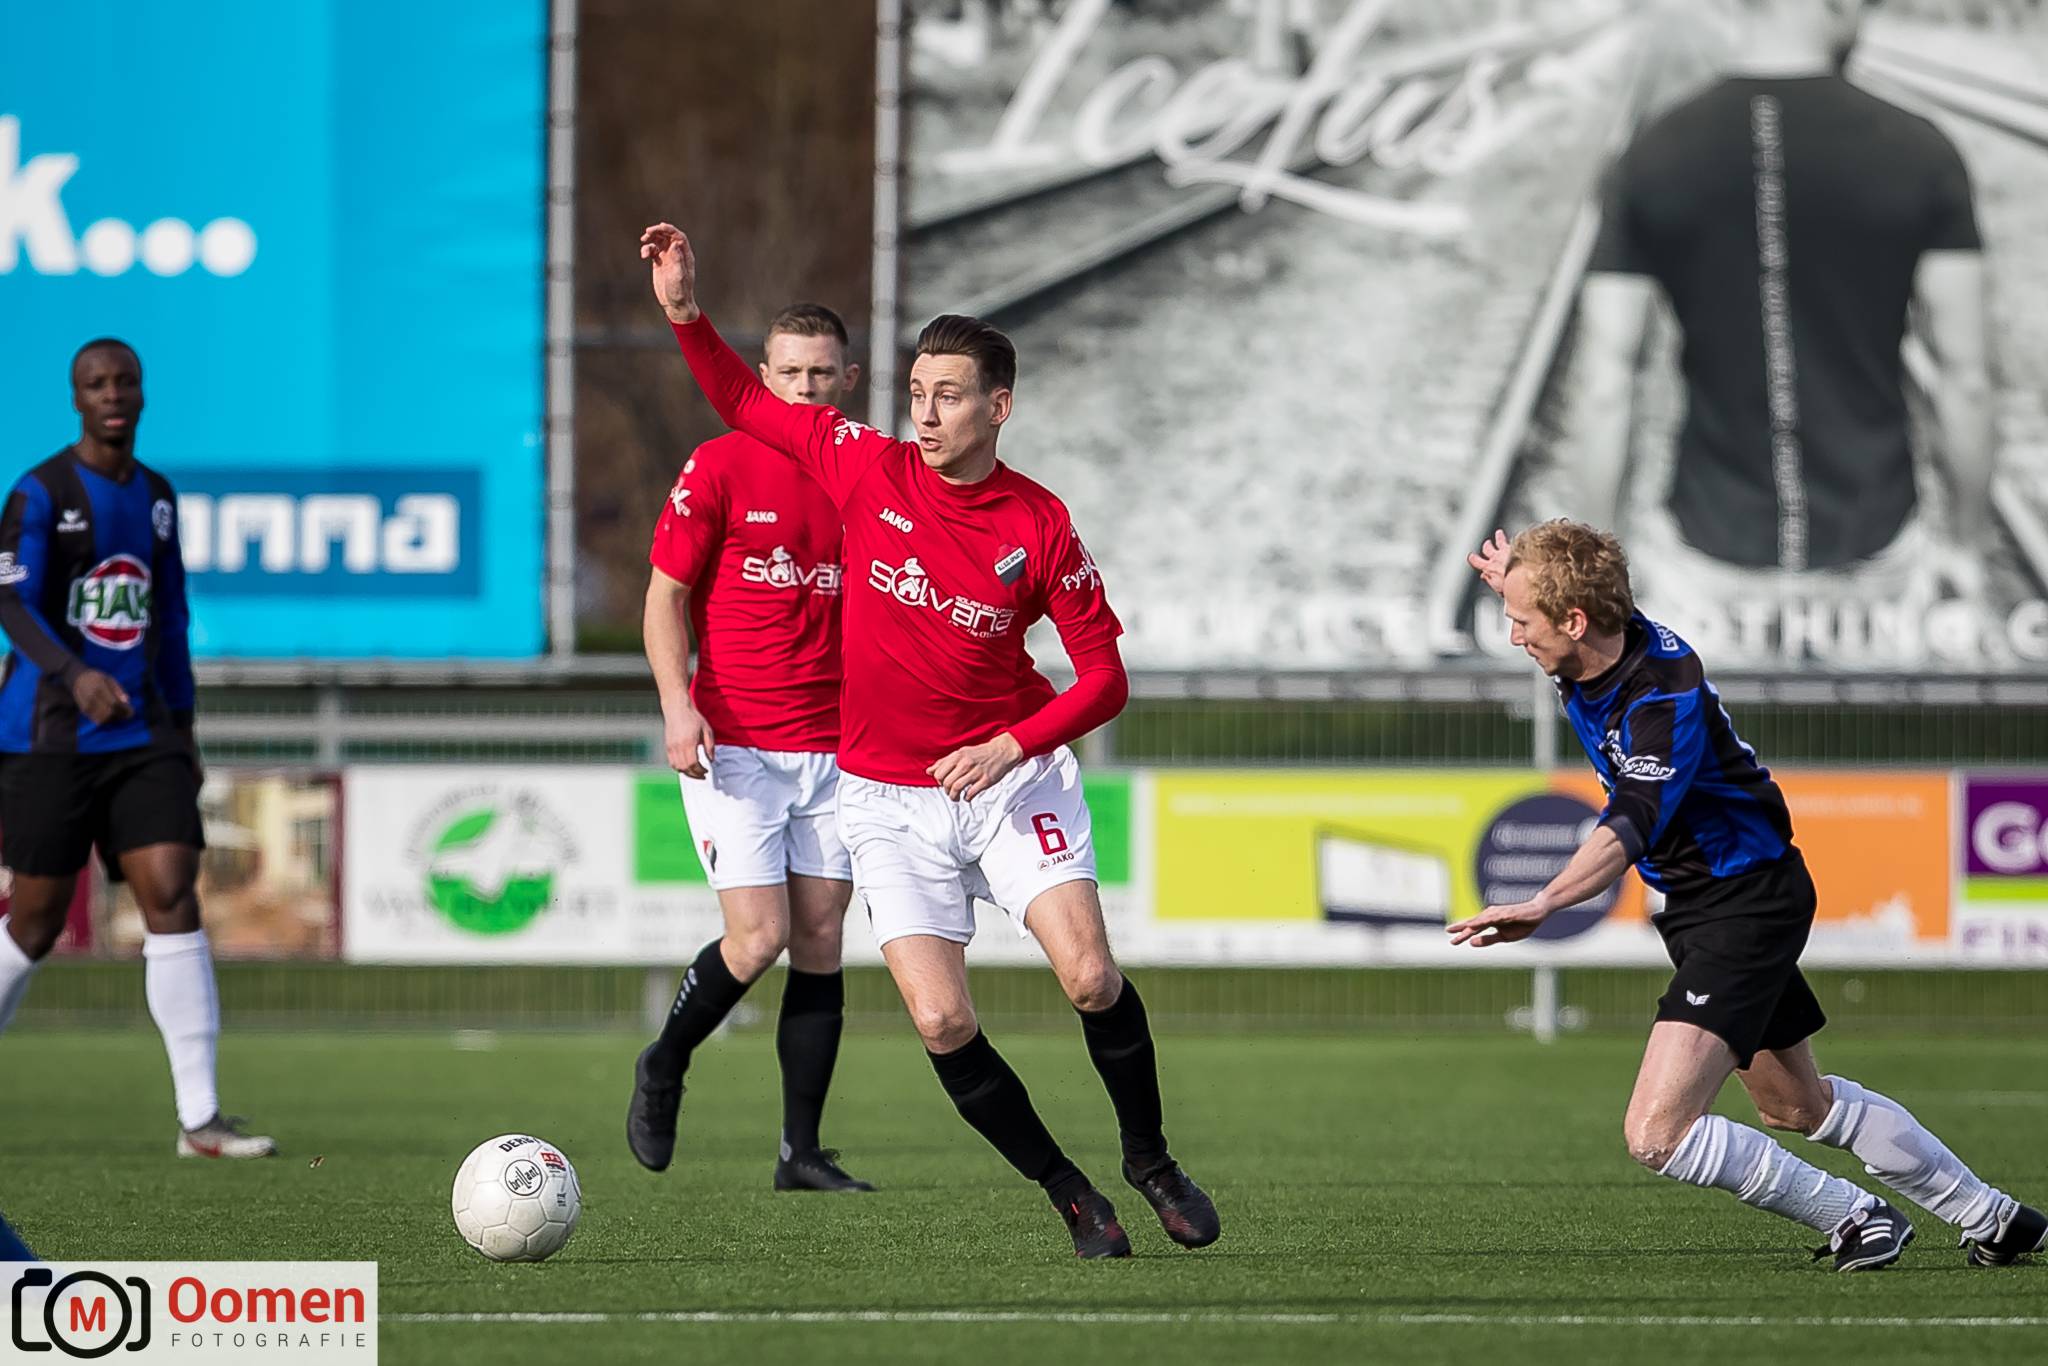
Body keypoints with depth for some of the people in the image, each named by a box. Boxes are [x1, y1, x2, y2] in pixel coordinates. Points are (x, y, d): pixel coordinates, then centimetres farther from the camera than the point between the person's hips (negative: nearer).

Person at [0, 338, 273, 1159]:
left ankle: (200, 1118, -13)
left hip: (141, 737, 5)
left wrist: (183, 730, 20)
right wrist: (76, 675, -32)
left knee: (173, 900, -10)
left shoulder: (155, 495, 13)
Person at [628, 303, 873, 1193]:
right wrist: (678, 704, -13)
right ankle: (663, 1069, 15)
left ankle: (801, 1151, 6)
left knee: (820, 940, 1)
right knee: (759, 935, -12)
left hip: (835, 750, 4)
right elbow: (667, 594, -1)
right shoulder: (720, 467, -4)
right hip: (732, 743, -4)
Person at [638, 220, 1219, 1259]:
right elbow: (744, 402, 8)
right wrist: (685, 312, -5)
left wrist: (1014, 745, -16)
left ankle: (1149, 1160, 8)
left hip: (1010, 777, -1)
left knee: (1090, 979, -17)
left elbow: (1104, 676, -3)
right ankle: (1069, 1194, 6)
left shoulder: (1039, 527, -8)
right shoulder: (867, 470, -4)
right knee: (942, 1025, -11)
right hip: (888, 800, 1)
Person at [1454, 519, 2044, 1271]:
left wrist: (1542, 905, -61)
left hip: (1746, 908, -10)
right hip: (1705, 905, 10)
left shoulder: (1667, 698, -30)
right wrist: (1515, 580, 7)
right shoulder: (1600, 646, -5)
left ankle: (1854, 1219, -3)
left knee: (1656, 1135, -20)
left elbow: (1630, 827, -48)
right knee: (1795, 1103, 26)